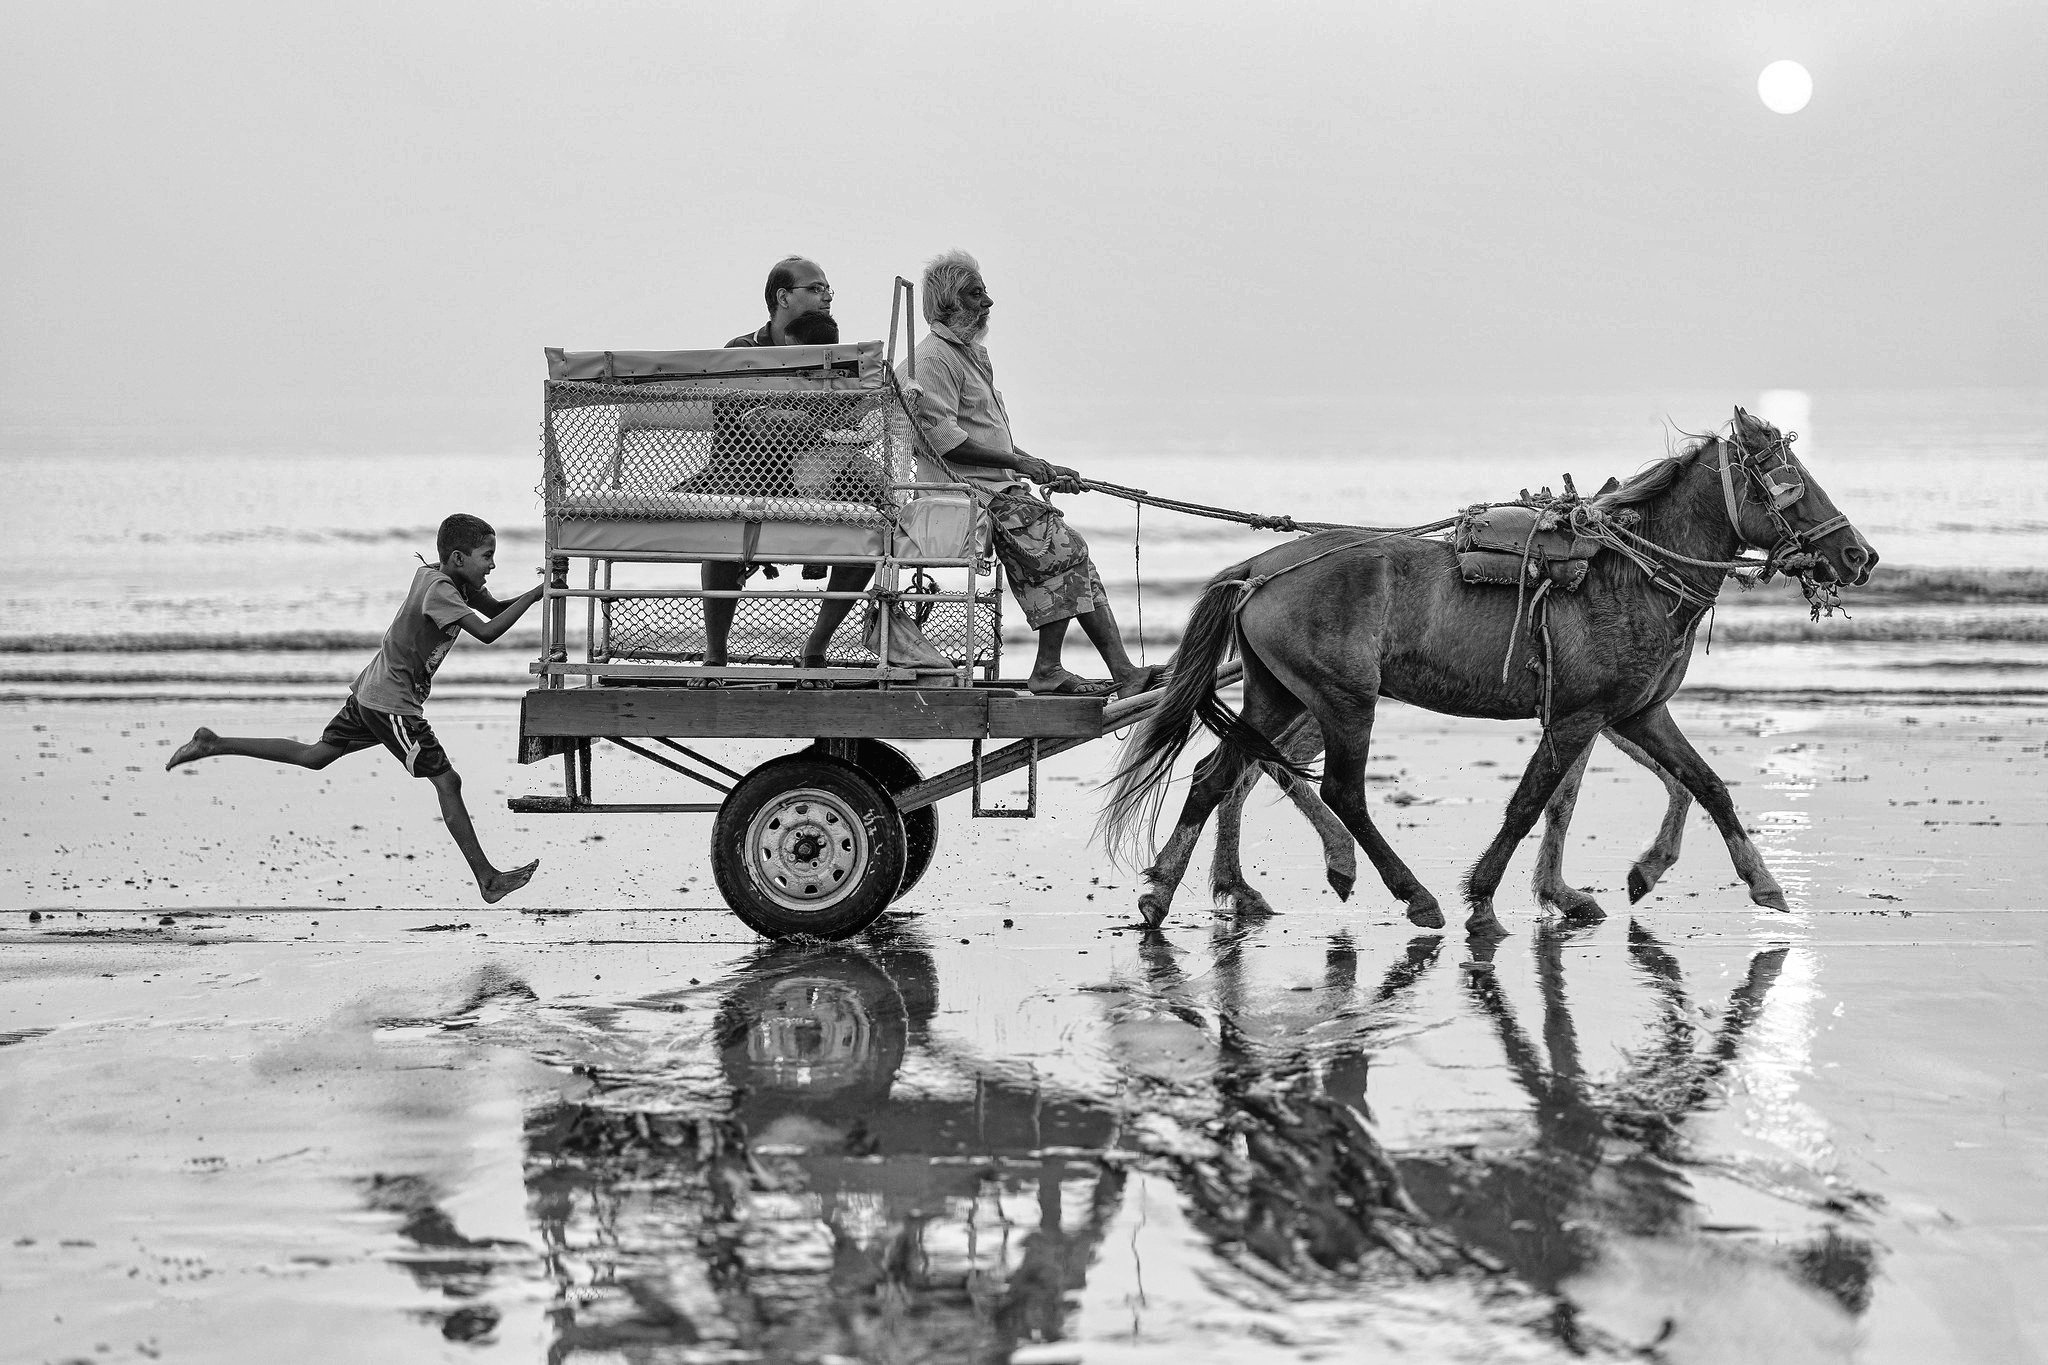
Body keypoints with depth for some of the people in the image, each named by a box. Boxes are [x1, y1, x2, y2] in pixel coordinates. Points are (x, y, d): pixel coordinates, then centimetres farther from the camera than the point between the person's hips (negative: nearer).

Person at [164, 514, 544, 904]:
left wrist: (534, 593, -1)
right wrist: (535, 595, -28)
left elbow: (494, 609, 14)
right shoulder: (439, 591, -22)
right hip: (393, 703, -9)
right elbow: (487, 632, -33)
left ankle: (214, 744, 20)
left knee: (314, 755, 18)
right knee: (447, 781, -8)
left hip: (370, 691, 9)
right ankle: (489, 881, -7)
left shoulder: (431, 573, 6)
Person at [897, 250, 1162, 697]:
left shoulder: (970, 353, 23)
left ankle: (1123, 671, -11)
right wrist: (1019, 463, -19)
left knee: (1070, 551, -4)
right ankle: (1048, 670, -18)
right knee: (1060, 546, -20)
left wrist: (1045, 470, 18)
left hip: (995, 483, 10)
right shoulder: (934, 358, -9)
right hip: (964, 488, -10)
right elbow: (942, 437, -20)